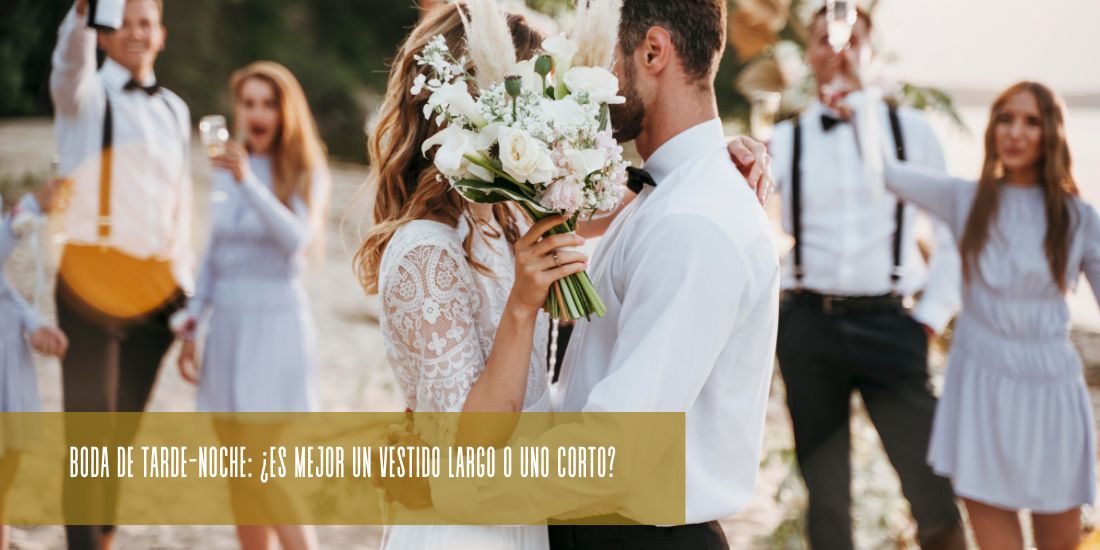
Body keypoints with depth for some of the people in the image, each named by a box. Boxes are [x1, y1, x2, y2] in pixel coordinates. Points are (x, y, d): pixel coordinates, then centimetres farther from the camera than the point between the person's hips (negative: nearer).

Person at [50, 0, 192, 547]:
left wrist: (184, 291, 15)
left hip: (154, 288, 5)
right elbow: (72, 61, -25)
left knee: (123, 431, 11)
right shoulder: (88, 93, 0)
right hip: (92, 277, -5)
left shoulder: (174, 110, 17)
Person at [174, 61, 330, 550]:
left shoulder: (305, 173, -5)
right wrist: (190, 325, 13)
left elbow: (296, 238, -23)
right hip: (227, 323, 6)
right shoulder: (226, 170, 11)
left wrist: (248, 181, -34)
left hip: (275, 322, -6)